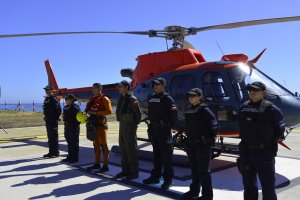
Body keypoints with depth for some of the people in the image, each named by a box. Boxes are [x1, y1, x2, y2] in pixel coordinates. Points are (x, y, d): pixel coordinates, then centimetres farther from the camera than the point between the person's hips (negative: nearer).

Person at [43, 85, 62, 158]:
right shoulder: (46, 99, 15)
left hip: (53, 120, -9)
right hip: (48, 120, 9)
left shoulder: (54, 99, -12)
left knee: (54, 136, -5)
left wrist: (56, 117, -14)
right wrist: (46, 117, 13)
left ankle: (56, 153, 1)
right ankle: (51, 152, 22)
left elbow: (59, 110, -17)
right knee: (50, 137, 13)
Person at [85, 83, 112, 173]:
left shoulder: (104, 99, -9)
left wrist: (95, 112, -19)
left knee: (103, 145, -6)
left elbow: (109, 111, -18)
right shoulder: (93, 99, 16)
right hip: (93, 123, 9)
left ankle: (105, 166, -2)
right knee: (96, 144, 14)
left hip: (101, 123, -9)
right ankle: (97, 164, 23)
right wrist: (89, 111, 3)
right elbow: (89, 109, 27)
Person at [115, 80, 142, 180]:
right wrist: (122, 124, 13)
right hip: (122, 126, 9)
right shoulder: (121, 99, 12)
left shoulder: (132, 99, -15)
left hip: (130, 127, -9)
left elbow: (138, 114, -13)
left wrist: (134, 125, -7)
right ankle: (125, 170, 23)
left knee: (131, 150, -2)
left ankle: (134, 172, 7)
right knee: (123, 149, 13)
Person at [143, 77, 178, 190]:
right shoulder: (151, 98, 12)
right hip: (154, 130, 7)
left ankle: (167, 180, 6)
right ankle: (155, 176, 27)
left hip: (164, 131, -7)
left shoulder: (167, 99, -10)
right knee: (156, 155, 16)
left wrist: (169, 126, -9)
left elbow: (174, 114, -13)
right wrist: (151, 125, 12)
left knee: (166, 156, -2)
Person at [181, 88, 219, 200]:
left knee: (203, 170, 0)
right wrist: (188, 135, 12)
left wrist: (213, 135, -13)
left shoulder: (204, 109, -13)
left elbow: (214, 124, -18)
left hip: (203, 144, -7)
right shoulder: (188, 110, 10)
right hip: (191, 143, 8)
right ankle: (194, 190, 32)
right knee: (194, 168, 18)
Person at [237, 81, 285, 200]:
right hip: (246, 151, 5)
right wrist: (246, 141, 11)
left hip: (264, 151, -5)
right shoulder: (243, 108, 6)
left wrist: (270, 142, -1)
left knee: (267, 184, 4)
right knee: (248, 183, 16)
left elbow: (280, 128, -3)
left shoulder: (270, 109, -9)